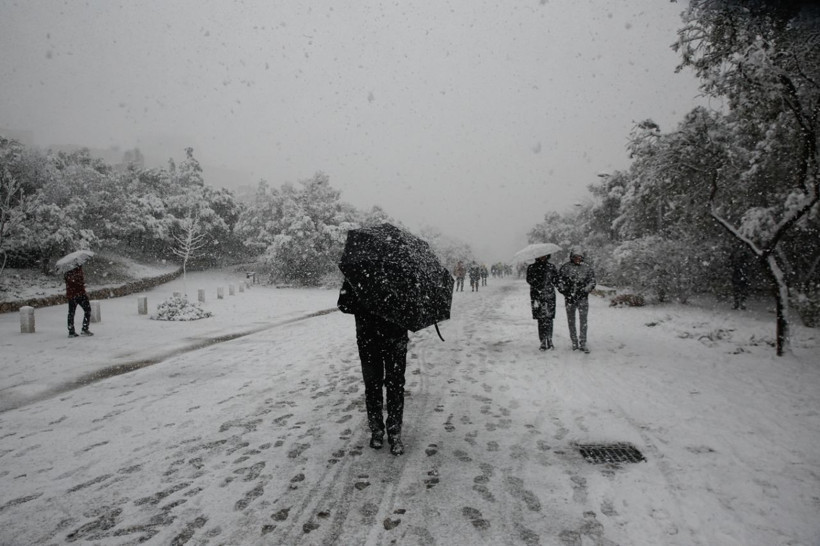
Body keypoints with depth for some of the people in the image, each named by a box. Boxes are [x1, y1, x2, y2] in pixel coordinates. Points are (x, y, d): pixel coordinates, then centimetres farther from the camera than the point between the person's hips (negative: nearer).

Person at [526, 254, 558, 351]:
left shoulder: (551, 267, 11)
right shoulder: (531, 267, 7)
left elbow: (556, 278, 8)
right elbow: (529, 279, -5)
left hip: (550, 295, 1)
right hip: (537, 296, -1)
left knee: (549, 318, -3)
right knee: (541, 319, -3)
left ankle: (549, 340, 7)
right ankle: (543, 341, 3)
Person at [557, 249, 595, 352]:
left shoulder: (587, 267, 6)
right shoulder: (565, 267, 2)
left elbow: (592, 281, 7)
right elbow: (559, 281, 1)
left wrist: (585, 290, -9)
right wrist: (565, 291, -11)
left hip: (583, 298, 0)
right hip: (569, 298, 0)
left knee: (583, 320, -6)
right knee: (571, 321, 7)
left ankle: (583, 343, 0)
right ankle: (574, 342, 19)